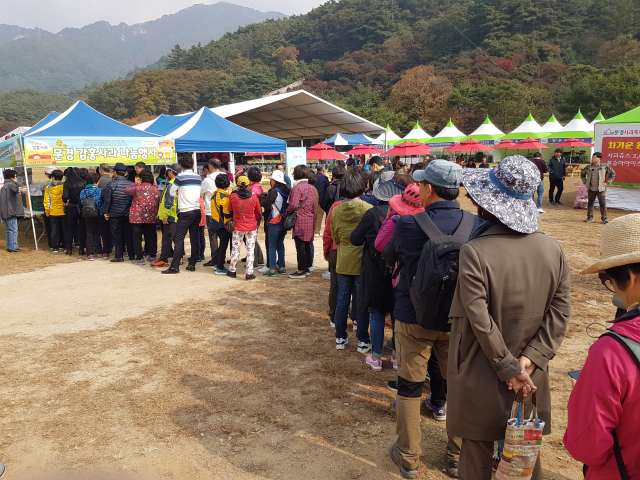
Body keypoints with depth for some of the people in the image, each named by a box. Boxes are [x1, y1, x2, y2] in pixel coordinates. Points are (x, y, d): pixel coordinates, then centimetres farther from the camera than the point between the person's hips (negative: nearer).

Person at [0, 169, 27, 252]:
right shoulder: (10, 184, -10)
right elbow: (14, 189, -36)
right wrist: (20, 190, -54)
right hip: (11, 211, -10)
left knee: (9, 230, 15)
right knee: (13, 230, -8)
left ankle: (9, 247, 19)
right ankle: (13, 248, -8)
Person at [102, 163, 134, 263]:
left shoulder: (111, 184, -8)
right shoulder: (131, 184, 0)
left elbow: (107, 199, -7)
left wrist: (106, 212, 1)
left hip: (115, 213, -3)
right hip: (128, 213, 3)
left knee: (116, 234, 4)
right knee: (129, 233, 9)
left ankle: (119, 255, 4)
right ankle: (131, 254, 14)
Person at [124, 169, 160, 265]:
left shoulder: (137, 188, -12)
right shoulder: (155, 189, 0)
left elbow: (126, 191, 3)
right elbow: (158, 202, 8)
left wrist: (135, 184, 7)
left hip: (138, 218, -4)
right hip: (151, 218, 4)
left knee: (137, 237, 5)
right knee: (151, 236, 12)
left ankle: (139, 258, 5)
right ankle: (152, 256, 17)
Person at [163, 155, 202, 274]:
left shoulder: (180, 176, -8)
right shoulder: (198, 177, 9)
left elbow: (172, 192, -1)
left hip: (185, 213, -6)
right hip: (197, 211, 6)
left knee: (179, 239, -4)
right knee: (194, 238, 10)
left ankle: (175, 267, -5)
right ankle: (192, 264, 13)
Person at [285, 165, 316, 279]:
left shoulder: (297, 188, -15)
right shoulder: (311, 187, 11)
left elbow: (294, 205, -21)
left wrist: (287, 212, -4)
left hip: (300, 220, -8)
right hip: (310, 219, 8)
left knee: (300, 247, -1)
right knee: (307, 246, 17)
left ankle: (301, 271, 4)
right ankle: (307, 268, 25)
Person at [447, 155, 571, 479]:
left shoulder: (474, 252, -22)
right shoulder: (552, 249, -6)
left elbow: (480, 321, -22)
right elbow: (560, 313, -6)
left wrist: (510, 368, -12)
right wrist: (528, 361, -8)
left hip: (481, 379, -4)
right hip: (532, 379, 5)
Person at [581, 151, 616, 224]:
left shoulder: (605, 166, -5)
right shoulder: (588, 167, 2)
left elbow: (613, 173, 4)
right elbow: (582, 174, 18)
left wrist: (607, 182, -3)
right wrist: (585, 182, 7)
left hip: (601, 189, -3)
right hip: (591, 189, 3)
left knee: (602, 203, -5)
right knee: (590, 203, 8)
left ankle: (604, 217, 4)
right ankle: (590, 217, 19)